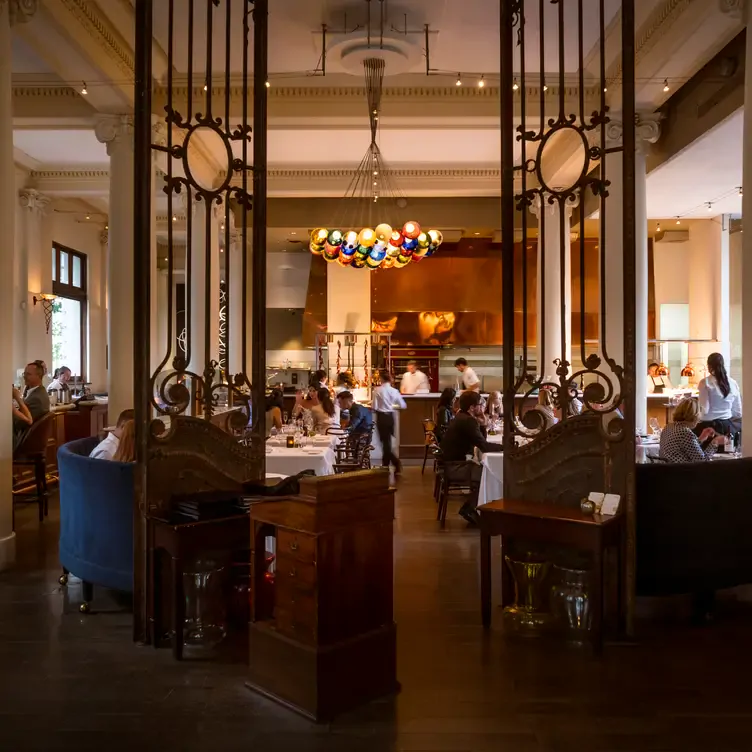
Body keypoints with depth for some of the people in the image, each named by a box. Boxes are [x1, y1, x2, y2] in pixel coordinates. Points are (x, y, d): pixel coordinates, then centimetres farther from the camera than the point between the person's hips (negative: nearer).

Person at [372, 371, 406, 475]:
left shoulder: (377, 390, -11)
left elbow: (374, 407, -12)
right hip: (390, 417, 4)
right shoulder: (394, 391, -2)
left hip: (381, 417, -4)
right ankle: (385, 465, 25)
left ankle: (397, 463, -12)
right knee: (387, 441, 17)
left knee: (385, 442, 3)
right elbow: (403, 405, 2)